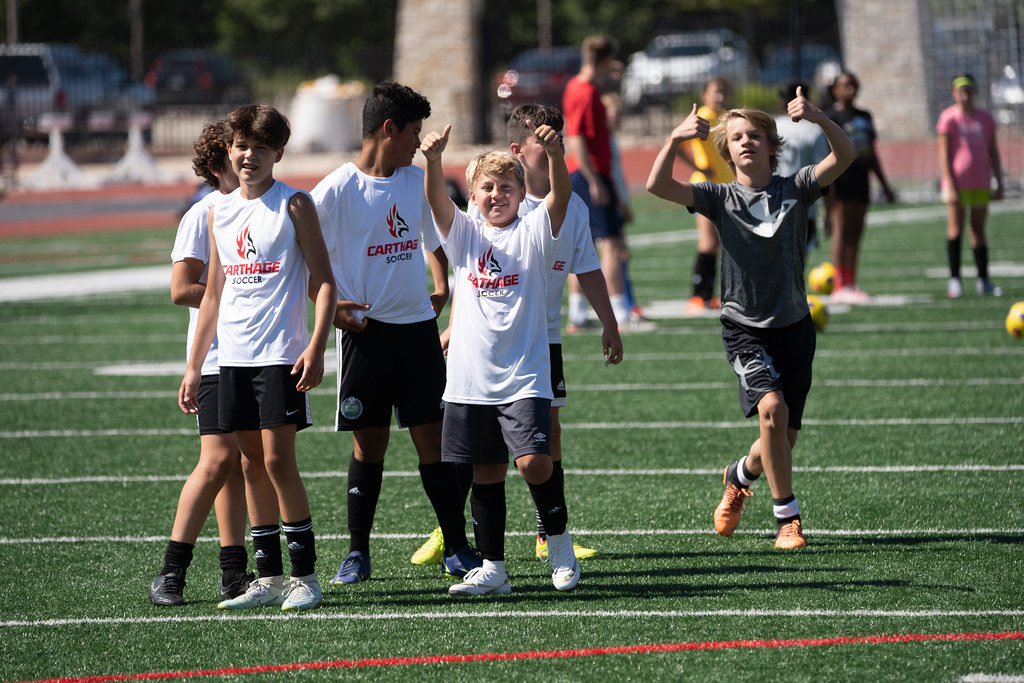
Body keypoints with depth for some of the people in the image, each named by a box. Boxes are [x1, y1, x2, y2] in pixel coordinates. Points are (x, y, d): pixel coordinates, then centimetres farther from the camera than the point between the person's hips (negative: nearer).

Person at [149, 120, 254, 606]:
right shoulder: (204, 215, -8)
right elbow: (181, 289, -13)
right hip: (219, 359, -6)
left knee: (240, 464, 6)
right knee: (218, 460, -13)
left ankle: (234, 572, 8)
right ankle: (171, 571, -9)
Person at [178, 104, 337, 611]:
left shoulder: (294, 205, -3)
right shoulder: (220, 212, 13)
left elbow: (324, 282, -5)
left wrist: (316, 347, -18)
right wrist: (193, 367, 17)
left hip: (281, 355, -6)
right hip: (233, 356, 6)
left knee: (278, 460, -10)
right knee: (251, 464, 6)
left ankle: (305, 575, -3)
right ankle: (268, 577, 11)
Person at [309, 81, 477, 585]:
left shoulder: (418, 181, 8)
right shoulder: (337, 189, -8)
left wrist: (442, 290, 16)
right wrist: (327, 306, -10)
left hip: (418, 327, 4)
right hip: (365, 331, -4)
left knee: (433, 438, 2)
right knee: (368, 444, 0)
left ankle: (457, 548, 7)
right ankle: (358, 553, 10)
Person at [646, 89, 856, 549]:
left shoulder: (794, 191, -1)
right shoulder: (721, 199, -1)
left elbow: (845, 155, -16)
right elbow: (658, 185, -14)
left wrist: (818, 118, -34)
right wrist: (675, 139, -31)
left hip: (793, 326, 2)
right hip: (744, 328, -2)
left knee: (783, 441, 4)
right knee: (772, 408, -26)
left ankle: (740, 476, 38)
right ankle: (787, 519, -15)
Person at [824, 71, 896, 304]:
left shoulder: (864, 117, 18)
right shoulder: (831, 118, -5)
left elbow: (872, 154, 23)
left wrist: (885, 186, 23)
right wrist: (829, 189, -20)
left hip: (861, 178, 7)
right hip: (841, 179, -7)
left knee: (855, 232, 7)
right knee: (841, 230, -9)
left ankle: (850, 283, 11)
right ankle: (840, 286, -10)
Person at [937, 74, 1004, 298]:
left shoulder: (986, 119, 10)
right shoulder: (948, 118, -3)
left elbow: (993, 153, 14)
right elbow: (944, 154, -6)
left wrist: (999, 183, 10)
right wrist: (950, 185, -13)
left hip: (980, 184, 4)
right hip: (957, 182, -4)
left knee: (979, 230, 8)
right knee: (956, 229, -7)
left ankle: (983, 281, 10)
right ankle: (954, 279, -4)